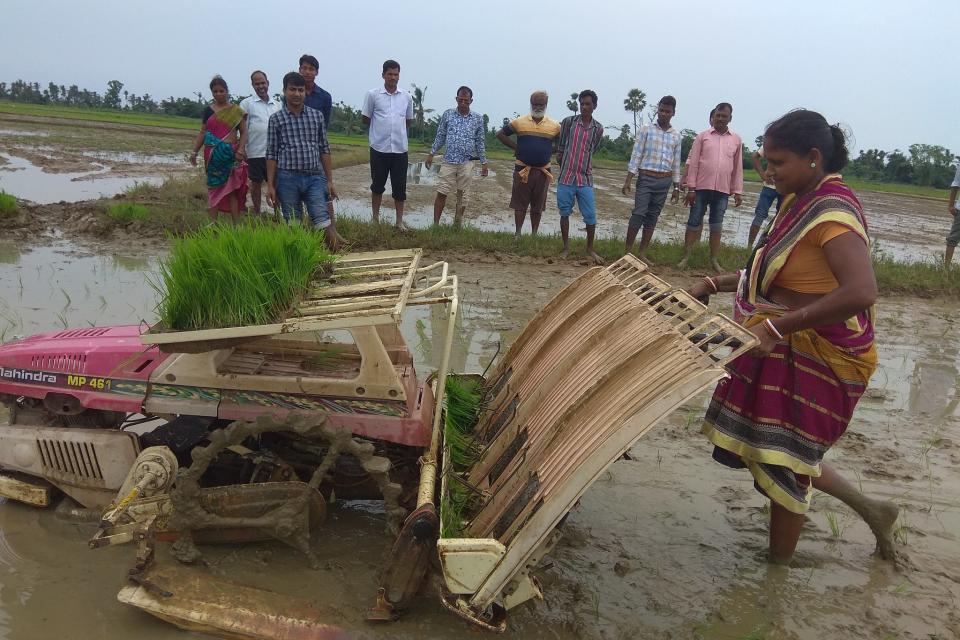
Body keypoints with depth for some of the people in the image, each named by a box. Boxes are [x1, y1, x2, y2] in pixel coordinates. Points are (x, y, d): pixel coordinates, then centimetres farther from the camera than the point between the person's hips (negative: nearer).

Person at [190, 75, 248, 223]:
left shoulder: (236, 111, 3)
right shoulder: (208, 110, 11)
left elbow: (244, 132, 2)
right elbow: (203, 132, 14)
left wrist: (240, 150, -12)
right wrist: (195, 152, 10)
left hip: (230, 154, -3)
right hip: (212, 154, 3)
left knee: (232, 188, -4)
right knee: (213, 186, 3)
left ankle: (236, 224, -2)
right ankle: (213, 222, 4)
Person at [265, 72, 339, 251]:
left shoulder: (317, 115, 8)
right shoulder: (276, 119, 3)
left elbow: (324, 149, 10)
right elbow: (272, 154, 4)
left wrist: (330, 180, 6)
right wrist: (270, 185, -1)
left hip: (314, 177, 1)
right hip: (288, 179, -1)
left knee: (322, 221, -10)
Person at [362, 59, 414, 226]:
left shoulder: (406, 97, 6)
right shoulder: (373, 95, -1)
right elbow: (366, 119, 7)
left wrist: (396, 129, 11)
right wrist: (380, 129, 10)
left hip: (400, 148, 2)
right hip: (379, 148, -2)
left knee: (400, 187, 3)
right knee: (377, 186, 8)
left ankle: (399, 221, 11)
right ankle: (375, 218, 21)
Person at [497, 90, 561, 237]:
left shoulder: (554, 126, 2)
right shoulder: (519, 122, 0)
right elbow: (500, 134, 6)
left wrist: (552, 151, 1)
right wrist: (515, 147, -2)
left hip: (543, 171, 1)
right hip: (522, 169, -1)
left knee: (537, 206, 9)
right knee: (520, 204, 1)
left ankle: (534, 234, 17)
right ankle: (518, 233, 7)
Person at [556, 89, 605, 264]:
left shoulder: (598, 129, 4)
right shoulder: (568, 122, 0)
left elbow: (592, 151, 14)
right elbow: (560, 148, 8)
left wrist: (580, 166, 13)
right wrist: (565, 167, 11)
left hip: (586, 179, 1)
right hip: (566, 177, -1)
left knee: (590, 216, 0)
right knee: (565, 213, 7)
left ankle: (590, 249, 16)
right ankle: (566, 247, 21)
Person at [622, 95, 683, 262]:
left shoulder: (677, 136, 9)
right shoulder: (646, 130, 0)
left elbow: (676, 164, 13)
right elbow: (636, 156, -3)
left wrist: (676, 188, 10)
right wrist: (628, 181, -9)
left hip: (664, 181, 3)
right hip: (646, 178, -3)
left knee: (652, 217, 5)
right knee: (638, 214, -10)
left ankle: (642, 253, 10)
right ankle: (627, 251, -2)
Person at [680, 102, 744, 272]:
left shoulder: (736, 140, 8)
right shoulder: (702, 136, 3)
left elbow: (738, 167, 10)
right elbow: (693, 163, 0)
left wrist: (738, 192, 6)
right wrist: (691, 188, -6)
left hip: (723, 191, 2)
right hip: (701, 188, -1)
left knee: (716, 226, 7)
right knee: (694, 222, 2)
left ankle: (714, 260, 13)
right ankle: (686, 257, 9)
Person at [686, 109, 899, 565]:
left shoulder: (833, 211, -23)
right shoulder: (803, 201, 7)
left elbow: (861, 291, -36)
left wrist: (778, 326, -36)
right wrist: (717, 284, 8)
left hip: (813, 362, -9)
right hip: (787, 352, 9)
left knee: (779, 463, 4)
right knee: (789, 455, 21)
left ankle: (777, 569, 25)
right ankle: (870, 510, 38)